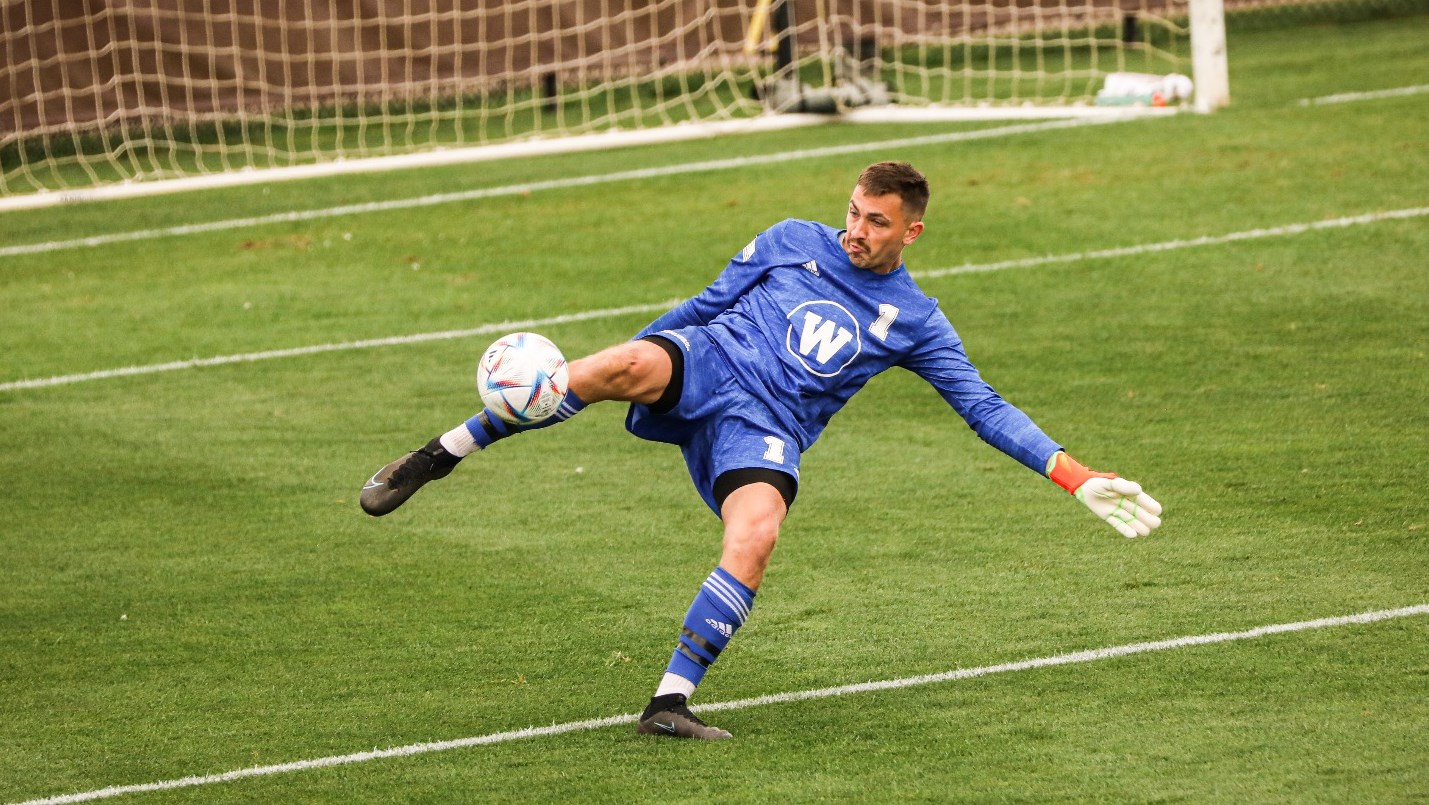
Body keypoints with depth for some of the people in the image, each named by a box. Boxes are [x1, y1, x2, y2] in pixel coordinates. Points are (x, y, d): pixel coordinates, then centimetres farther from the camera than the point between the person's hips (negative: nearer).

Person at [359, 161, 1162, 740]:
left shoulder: (915, 321, 12)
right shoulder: (794, 242, 14)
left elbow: (986, 409, 10)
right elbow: (708, 304, 21)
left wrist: (1078, 479, 1)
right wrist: (619, 374, 23)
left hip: (765, 428, 0)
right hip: (704, 365, 0)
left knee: (755, 541, -32)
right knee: (628, 365, -35)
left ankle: (671, 701, -21)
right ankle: (438, 459, -29)